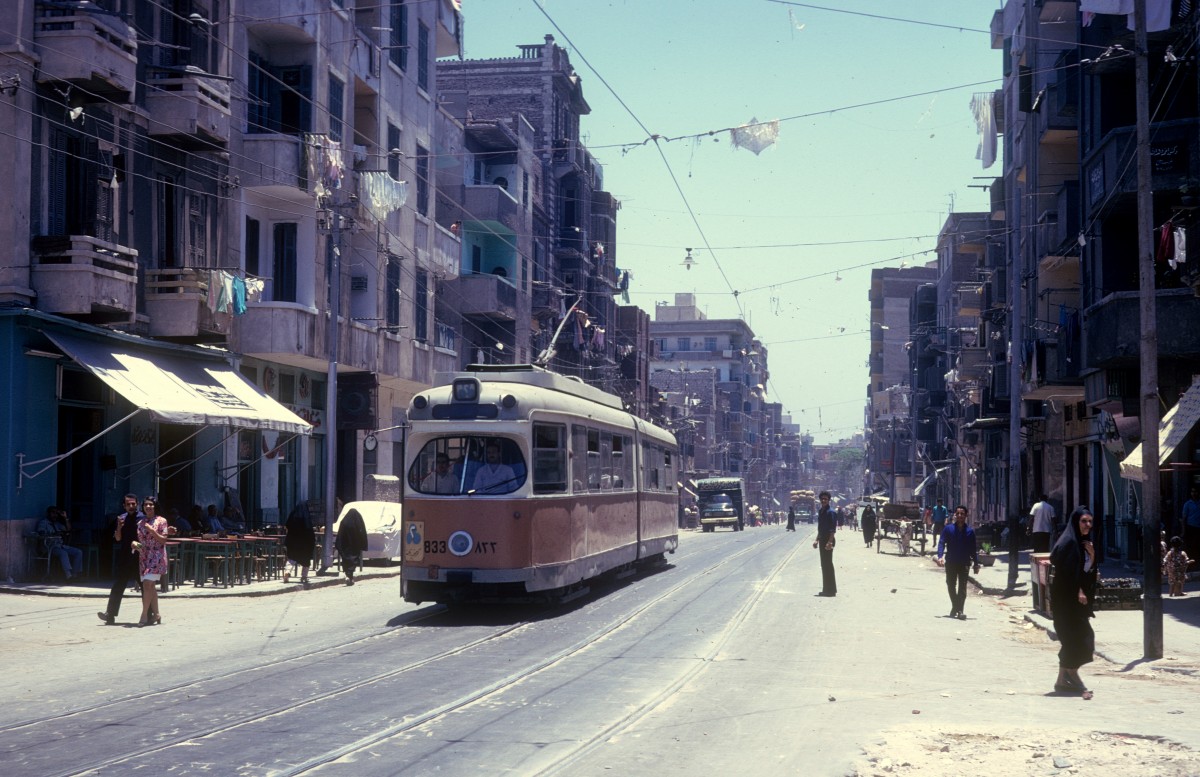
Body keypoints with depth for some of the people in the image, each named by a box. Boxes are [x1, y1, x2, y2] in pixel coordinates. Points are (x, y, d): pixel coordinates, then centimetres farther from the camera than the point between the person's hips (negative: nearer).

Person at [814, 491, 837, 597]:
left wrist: (830, 542, -24)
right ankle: (826, 589, 18)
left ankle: (831, 590, -3)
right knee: (824, 565, 12)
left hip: (828, 540, -9)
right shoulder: (820, 511, 14)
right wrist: (817, 540, 20)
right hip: (822, 540, 9)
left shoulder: (831, 512, -13)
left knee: (828, 564, -7)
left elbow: (833, 529, -18)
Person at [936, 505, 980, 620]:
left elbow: (973, 549, 6)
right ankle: (956, 606, 28)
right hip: (951, 563, 1)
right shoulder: (948, 529, 0)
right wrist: (940, 556, -20)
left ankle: (959, 610, -9)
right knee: (951, 586, 10)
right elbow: (941, 543, -5)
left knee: (962, 587, -6)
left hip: (964, 563, -1)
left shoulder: (970, 531, 2)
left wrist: (976, 563, 3)